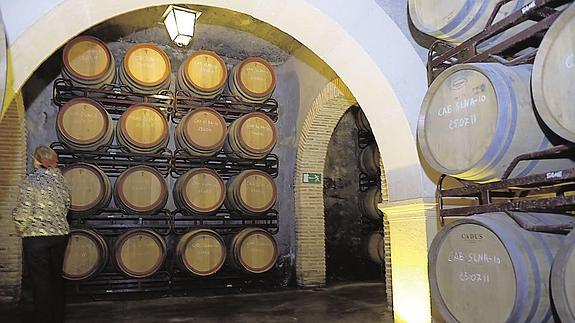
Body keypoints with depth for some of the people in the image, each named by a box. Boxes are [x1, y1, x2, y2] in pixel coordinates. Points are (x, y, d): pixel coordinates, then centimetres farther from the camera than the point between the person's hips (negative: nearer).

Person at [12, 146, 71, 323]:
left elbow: (23, 212, -13)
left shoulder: (32, 180, -12)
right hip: (61, 234, 6)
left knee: (40, 281, 4)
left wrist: (21, 228, 6)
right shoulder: (60, 178, 3)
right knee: (56, 277, 17)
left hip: (36, 237, -5)